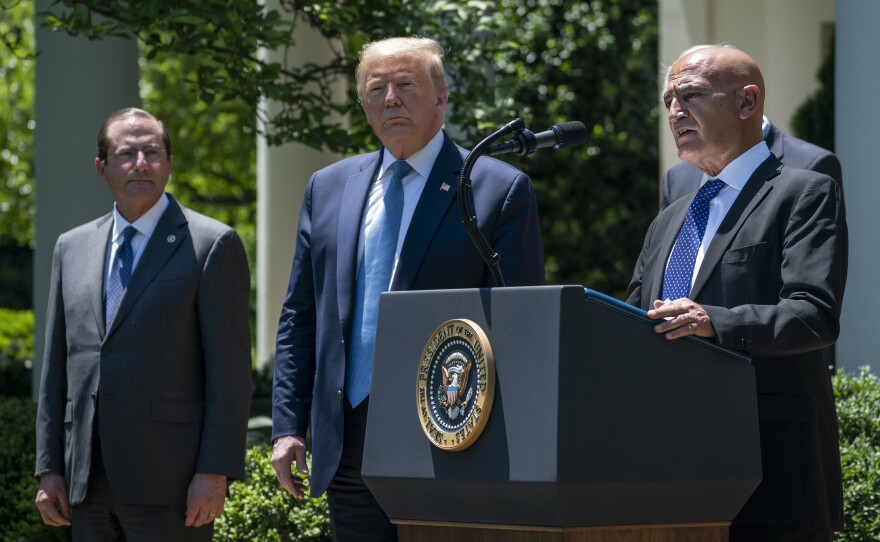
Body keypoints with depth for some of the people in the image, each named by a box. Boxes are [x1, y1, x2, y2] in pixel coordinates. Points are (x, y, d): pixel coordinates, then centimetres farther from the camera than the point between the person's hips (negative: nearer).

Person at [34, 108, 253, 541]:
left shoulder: (213, 245, -1)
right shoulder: (72, 248, 15)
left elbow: (229, 370, -6)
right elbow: (56, 369, 16)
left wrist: (215, 473, -13)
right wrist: (49, 469, 9)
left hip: (170, 485, -5)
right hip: (88, 482, 5)